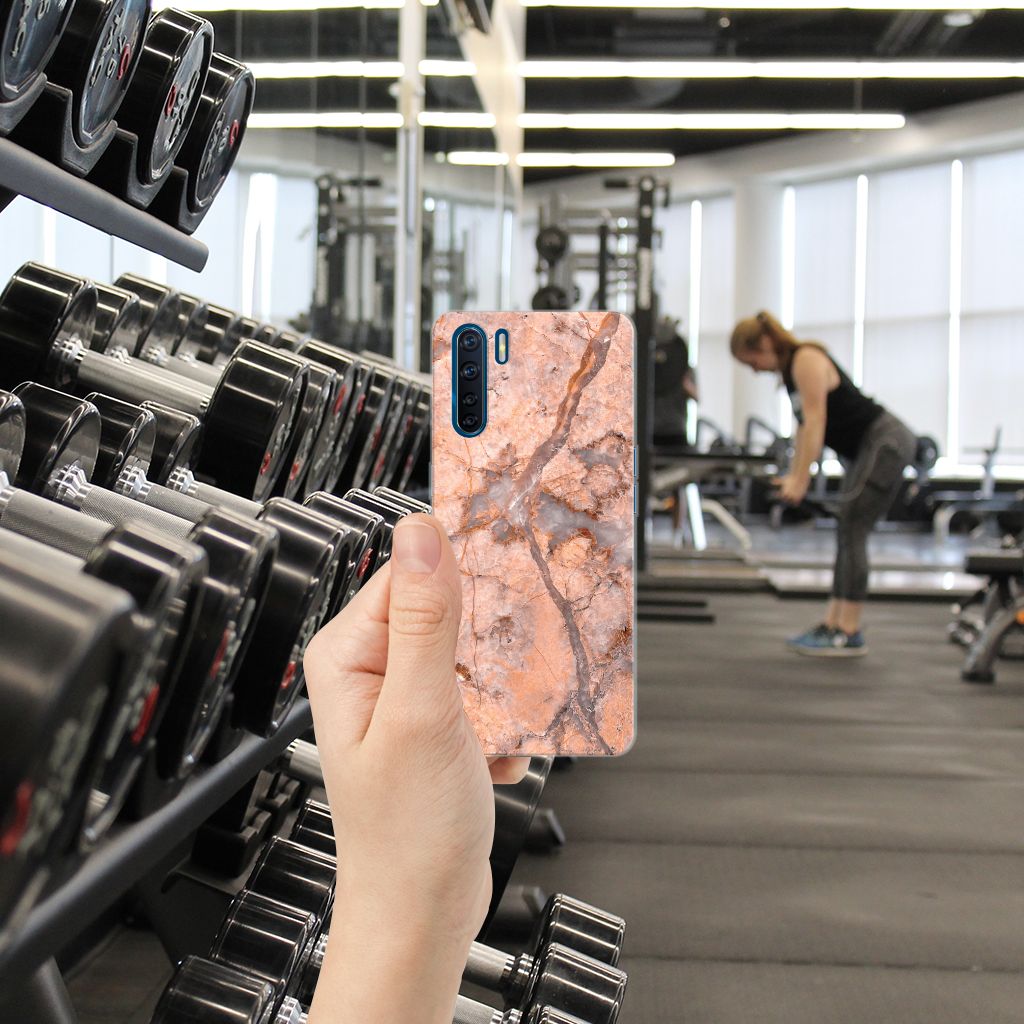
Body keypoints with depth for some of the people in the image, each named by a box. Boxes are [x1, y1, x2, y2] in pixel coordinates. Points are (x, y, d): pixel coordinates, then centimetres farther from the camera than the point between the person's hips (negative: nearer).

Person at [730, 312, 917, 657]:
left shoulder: (807, 360, -16)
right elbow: (804, 426, 15)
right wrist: (793, 475, 11)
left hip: (887, 443, -10)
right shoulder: (790, 369, 12)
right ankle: (832, 624, 12)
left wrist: (800, 480, -23)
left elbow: (815, 421, -22)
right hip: (867, 448, 10)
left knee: (851, 531, -12)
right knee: (848, 534, 9)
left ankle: (849, 634, -10)